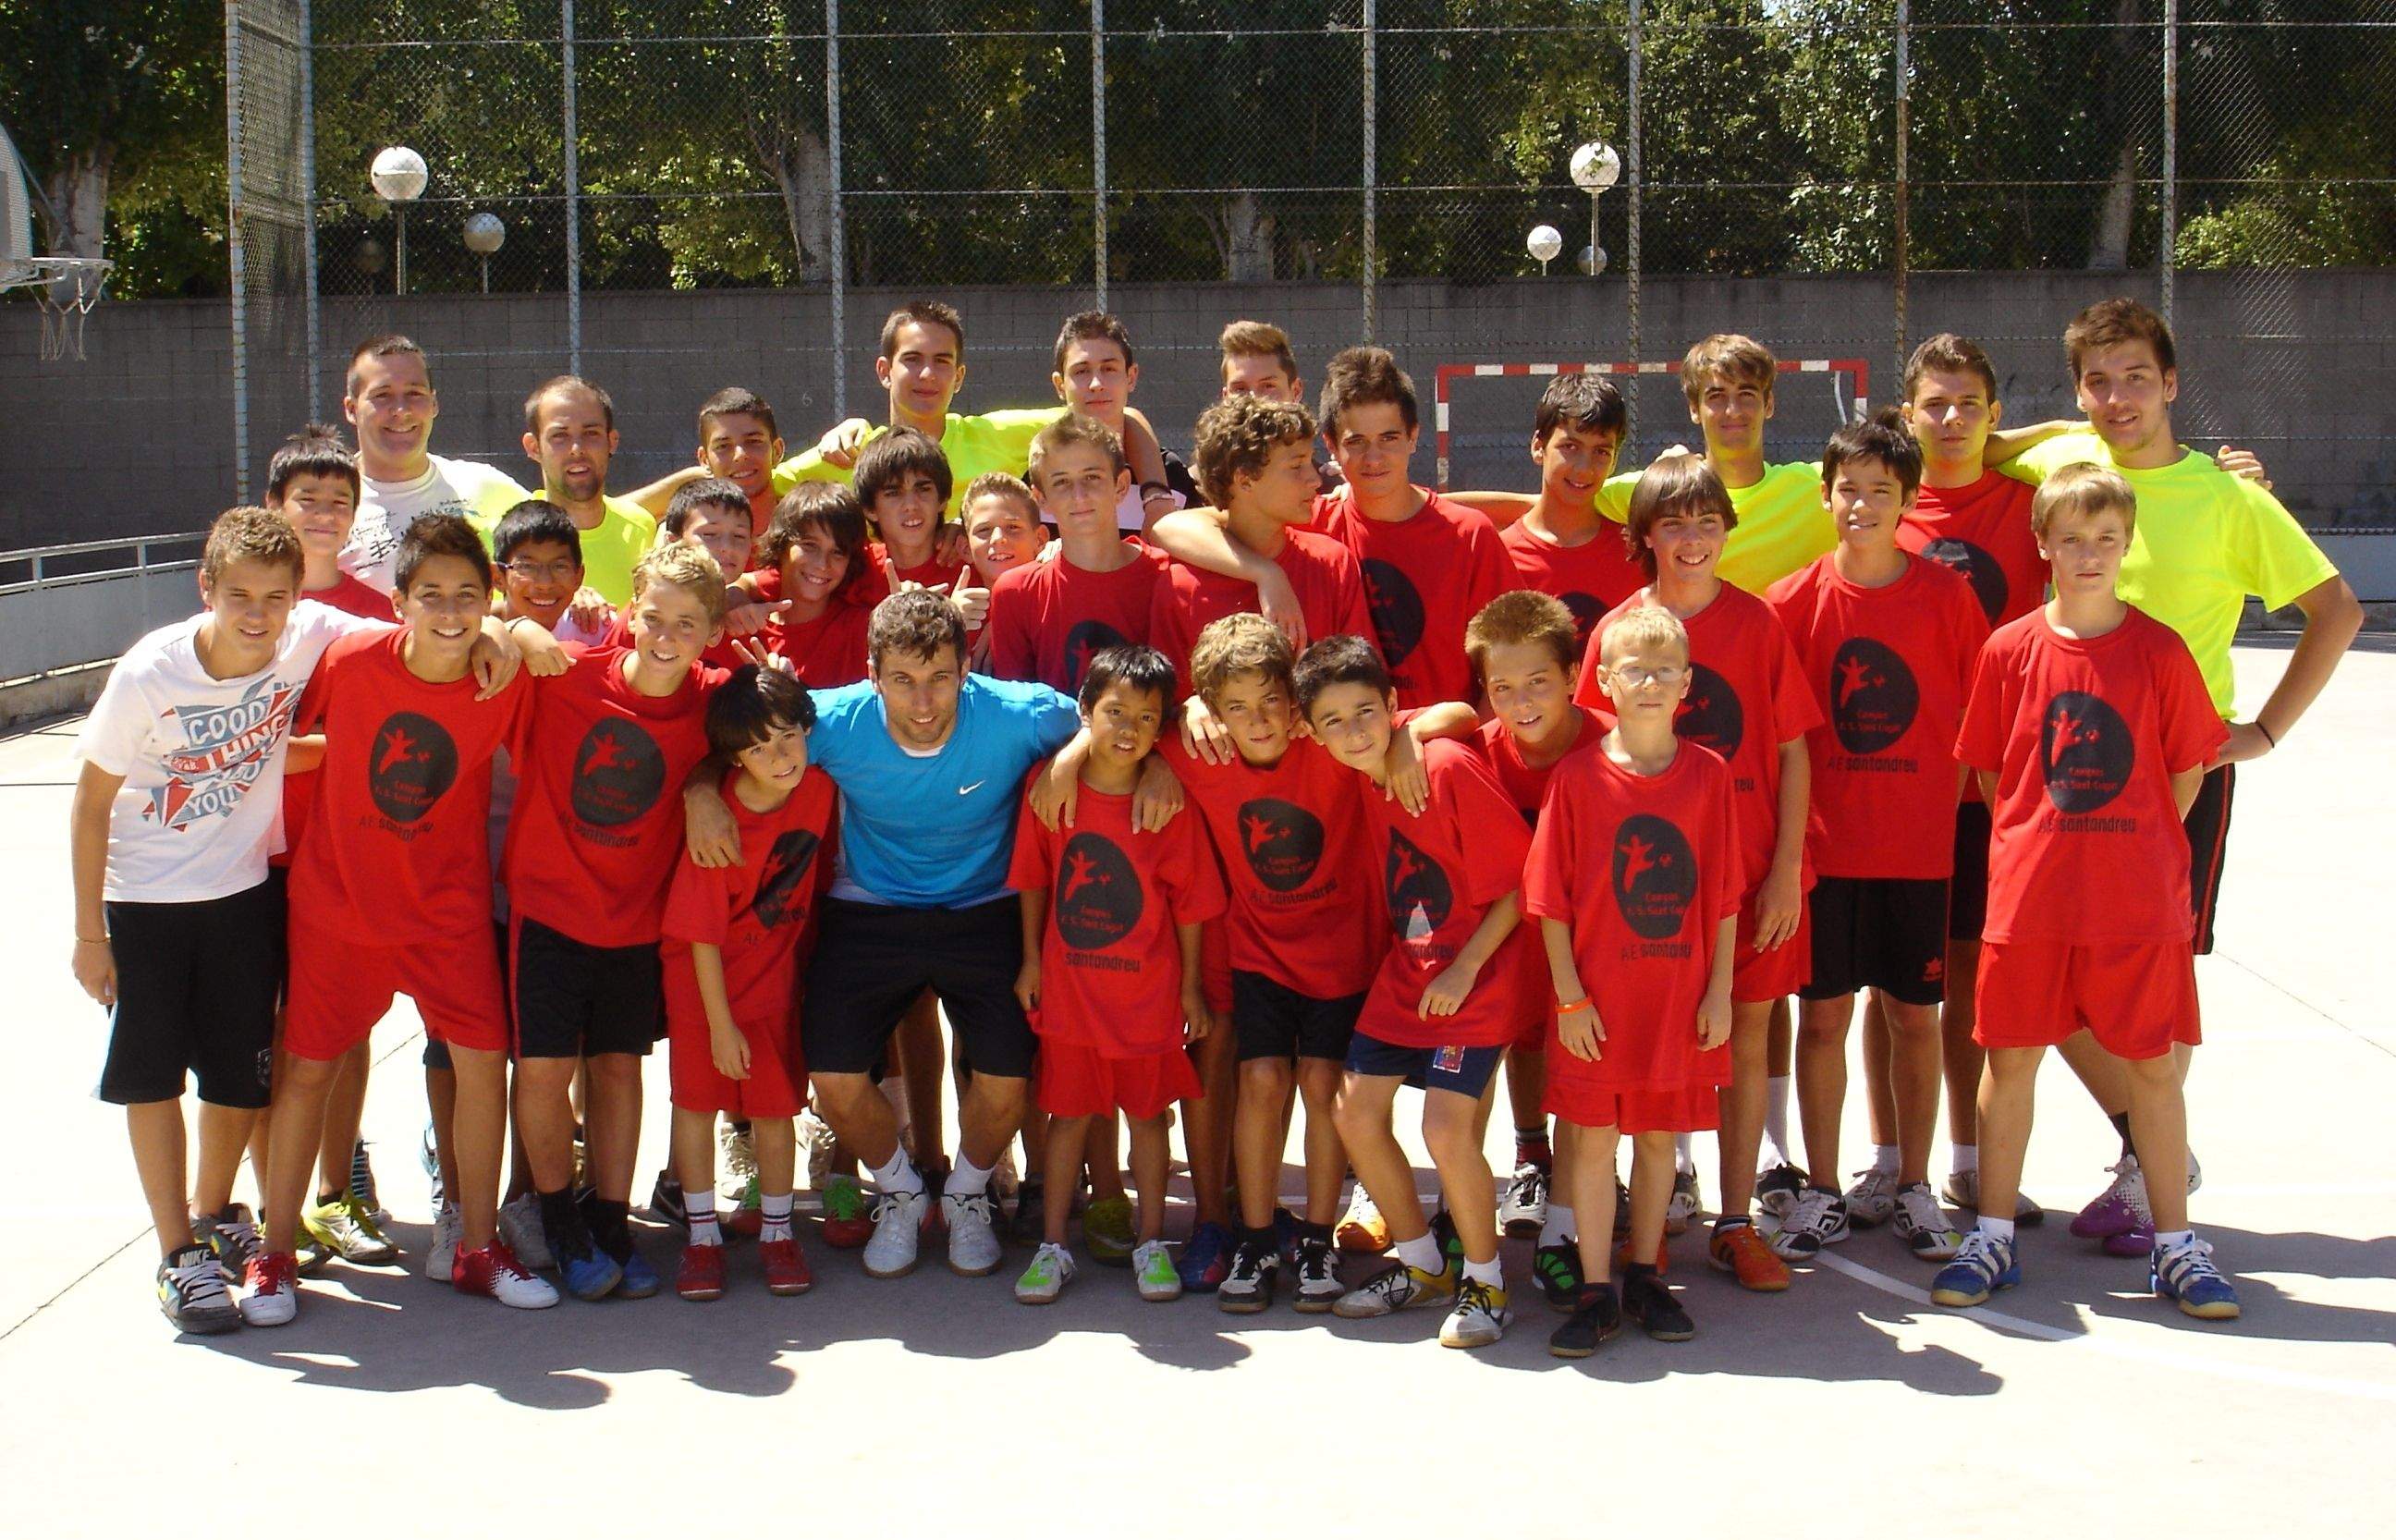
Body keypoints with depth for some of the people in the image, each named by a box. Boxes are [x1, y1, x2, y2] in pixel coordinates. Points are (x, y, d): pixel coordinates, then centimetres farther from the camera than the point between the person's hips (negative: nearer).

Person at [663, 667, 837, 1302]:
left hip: (777, 974, 3)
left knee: (776, 1106, 6)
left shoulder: (819, 791, -13)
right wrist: (721, 1024, -15)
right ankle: (702, 1237, 15)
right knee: (697, 1100, 3)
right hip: (703, 979, -3)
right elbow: (703, 934, -18)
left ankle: (777, 1233, 19)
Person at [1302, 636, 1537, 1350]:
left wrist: (1465, 970, -17)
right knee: (1356, 1113, 5)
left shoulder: (1450, 767, -22)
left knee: (1447, 1129, -15)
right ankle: (1421, 1264, 24)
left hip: (1476, 978, -7)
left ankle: (1485, 1283, 7)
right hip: (1404, 971, 8)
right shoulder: (1357, 777, -4)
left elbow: (1521, 883, -17)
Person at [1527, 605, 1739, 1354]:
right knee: (1592, 1139, 3)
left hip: (1679, 995, 2)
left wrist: (1720, 990, -1)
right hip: (1598, 999, -1)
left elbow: (1724, 895, 3)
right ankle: (1595, 1290, 14)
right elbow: (1550, 897, -4)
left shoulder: (1707, 774, 0)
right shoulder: (1578, 775, -5)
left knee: (1658, 1136, 12)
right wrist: (1570, 995, -8)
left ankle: (1645, 1277, 26)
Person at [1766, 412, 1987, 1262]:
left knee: (1914, 1014, 8)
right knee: (1823, 1014, 5)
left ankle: (1909, 1186, 22)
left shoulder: (1946, 594, -2)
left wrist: (1959, 798, -2)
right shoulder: (1794, 600, -2)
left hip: (1920, 841, 0)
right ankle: (1823, 1190, 17)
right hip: (1825, 841, 0)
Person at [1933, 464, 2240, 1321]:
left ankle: (2174, 1247, 18)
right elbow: (1988, 770, 6)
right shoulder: (2010, 650, 0)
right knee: (2011, 1059, 6)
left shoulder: (2160, 651, -1)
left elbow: (2187, 770, 5)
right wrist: (2037, 843, 2)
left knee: (2153, 1064, 6)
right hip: (2029, 896, 0)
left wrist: (2142, 848, 1)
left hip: (2139, 900, 0)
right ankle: (1992, 1240, 18)